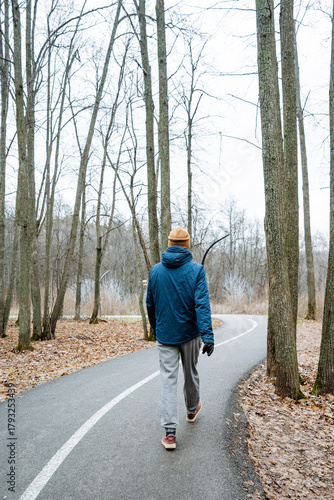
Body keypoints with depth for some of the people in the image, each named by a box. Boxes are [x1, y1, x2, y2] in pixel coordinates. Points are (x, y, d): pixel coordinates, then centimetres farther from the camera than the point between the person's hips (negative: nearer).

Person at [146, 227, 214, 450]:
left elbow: (150, 304, 7)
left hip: (165, 334, 1)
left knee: (168, 380, 3)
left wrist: (155, 328, 21)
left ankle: (170, 432, -1)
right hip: (190, 333, 0)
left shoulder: (156, 270, -1)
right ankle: (192, 409, 44)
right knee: (191, 373, 20)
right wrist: (208, 335, -19)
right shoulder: (196, 270, -9)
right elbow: (202, 303, -18)